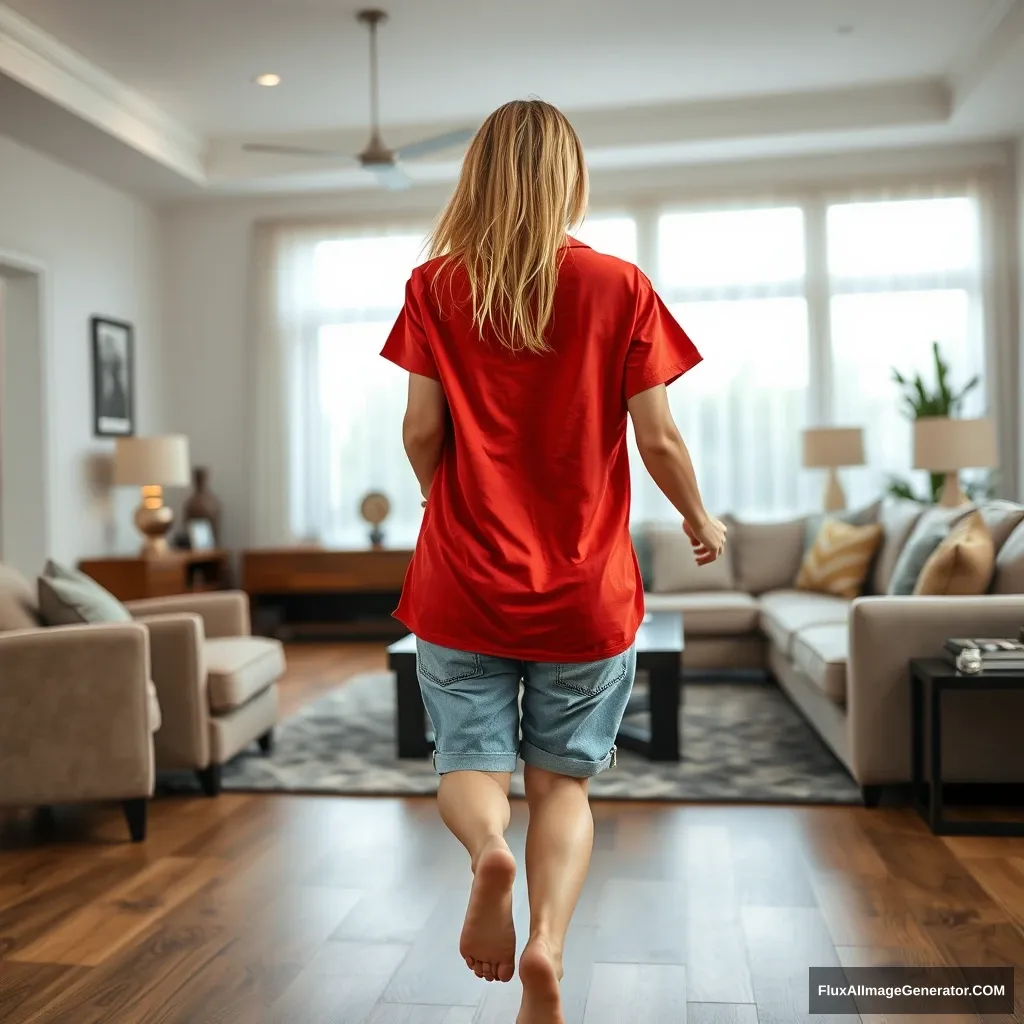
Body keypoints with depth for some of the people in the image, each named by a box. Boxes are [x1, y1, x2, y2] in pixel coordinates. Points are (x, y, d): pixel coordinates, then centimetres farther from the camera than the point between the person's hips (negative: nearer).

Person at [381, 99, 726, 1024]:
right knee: (563, 780, 14)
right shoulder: (619, 287, -4)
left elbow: (423, 431, -2)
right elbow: (657, 438, -4)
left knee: (471, 765, 14)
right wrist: (701, 519, 14)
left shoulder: (435, 287, -1)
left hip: (463, 583, 1)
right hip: (586, 590, 0)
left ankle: (488, 847, -18)